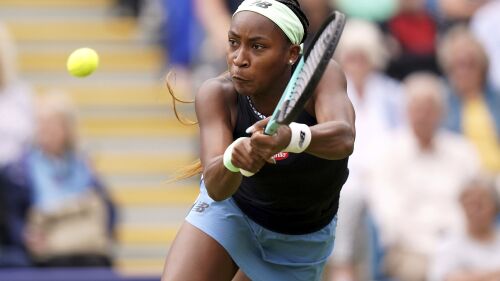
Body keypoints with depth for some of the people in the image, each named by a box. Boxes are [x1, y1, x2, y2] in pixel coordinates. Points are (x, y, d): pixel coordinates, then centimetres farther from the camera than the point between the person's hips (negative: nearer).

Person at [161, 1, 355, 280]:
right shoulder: (218, 95, -27)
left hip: (300, 238, 0)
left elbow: (344, 138, -49)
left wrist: (291, 137, -71)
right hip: (230, 206, 0)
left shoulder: (321, 76, -29)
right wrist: (232, 158, -62)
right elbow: (215, 187, -38)